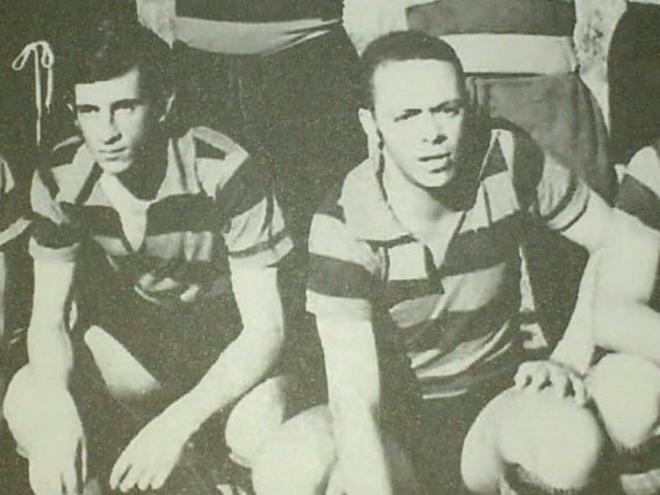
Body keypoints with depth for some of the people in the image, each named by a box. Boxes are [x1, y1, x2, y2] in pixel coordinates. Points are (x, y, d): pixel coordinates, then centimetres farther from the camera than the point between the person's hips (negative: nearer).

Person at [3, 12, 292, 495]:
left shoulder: (227, 172, -27)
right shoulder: (61, 179, -15)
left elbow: (264, 327, -25)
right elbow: (49, 316, -10)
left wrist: (175, 424, -37)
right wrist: (56, 408, -32)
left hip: (234, 352, -4)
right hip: (135, 342, 4)